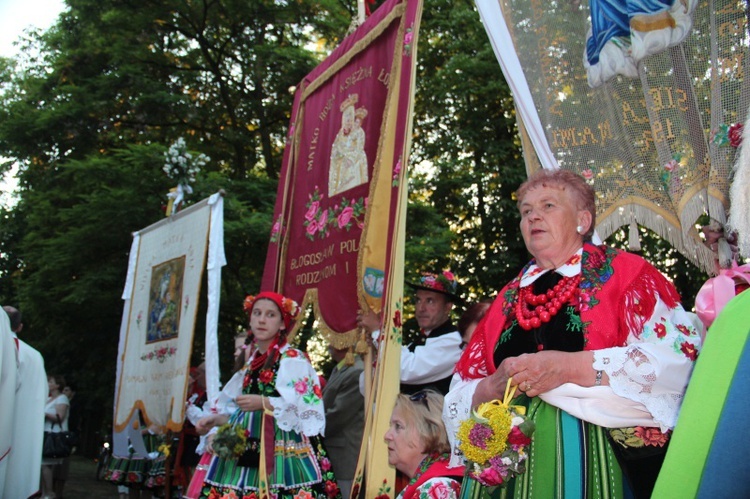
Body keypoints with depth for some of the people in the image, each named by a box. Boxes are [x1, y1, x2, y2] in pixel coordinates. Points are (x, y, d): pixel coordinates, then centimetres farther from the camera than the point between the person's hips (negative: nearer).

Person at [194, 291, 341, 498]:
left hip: (281, 448, -7)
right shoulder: (253, 361, 18)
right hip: (248, 448, 7)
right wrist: (216, 419, 7)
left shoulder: (293, 359, -5)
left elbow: (307, 407, -15)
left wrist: (264, 403, -19)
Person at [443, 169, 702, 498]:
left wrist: (570, 367, -20)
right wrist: (495, 386, -10)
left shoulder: (623, 271, 1)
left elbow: (678, 356, -15)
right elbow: (458, 398, 13)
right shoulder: (509, 298, 13)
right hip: (519, 467, 4)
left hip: (613, 459, -3)